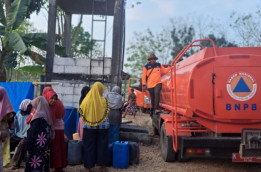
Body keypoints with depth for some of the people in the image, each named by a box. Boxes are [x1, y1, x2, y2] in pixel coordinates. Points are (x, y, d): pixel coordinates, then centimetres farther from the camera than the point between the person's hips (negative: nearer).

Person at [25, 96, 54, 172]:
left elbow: (32, 134, -16)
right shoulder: (47, 116, 8)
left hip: (37, 148, -8)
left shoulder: (38, 117, -15)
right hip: (45, 148, 8)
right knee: (43, 165, 12)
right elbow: (51, 133, 12)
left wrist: (28, 148, -12)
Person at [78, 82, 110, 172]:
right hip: (102, 127, 0)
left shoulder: (86, 101, -7)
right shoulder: (104, 101, -9)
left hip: (88, 127, 0)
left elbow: (81, 113, 1)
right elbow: (107, 113, 0)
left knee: (89, 146, 9)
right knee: (102, 145, 13)